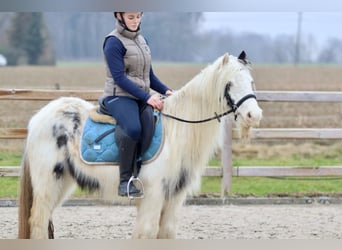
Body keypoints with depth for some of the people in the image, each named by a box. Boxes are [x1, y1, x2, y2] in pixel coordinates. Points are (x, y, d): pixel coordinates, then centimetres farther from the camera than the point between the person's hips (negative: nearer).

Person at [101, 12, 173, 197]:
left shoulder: (142, 41, 17)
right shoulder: (114, 42, -6)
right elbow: (119, 78, -14)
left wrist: (165, 90, 4)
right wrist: (147, 97, -20)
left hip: (142, 97, 7)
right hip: (119, 96, -7)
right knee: (133, 129, -34)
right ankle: (125, 181, -23)